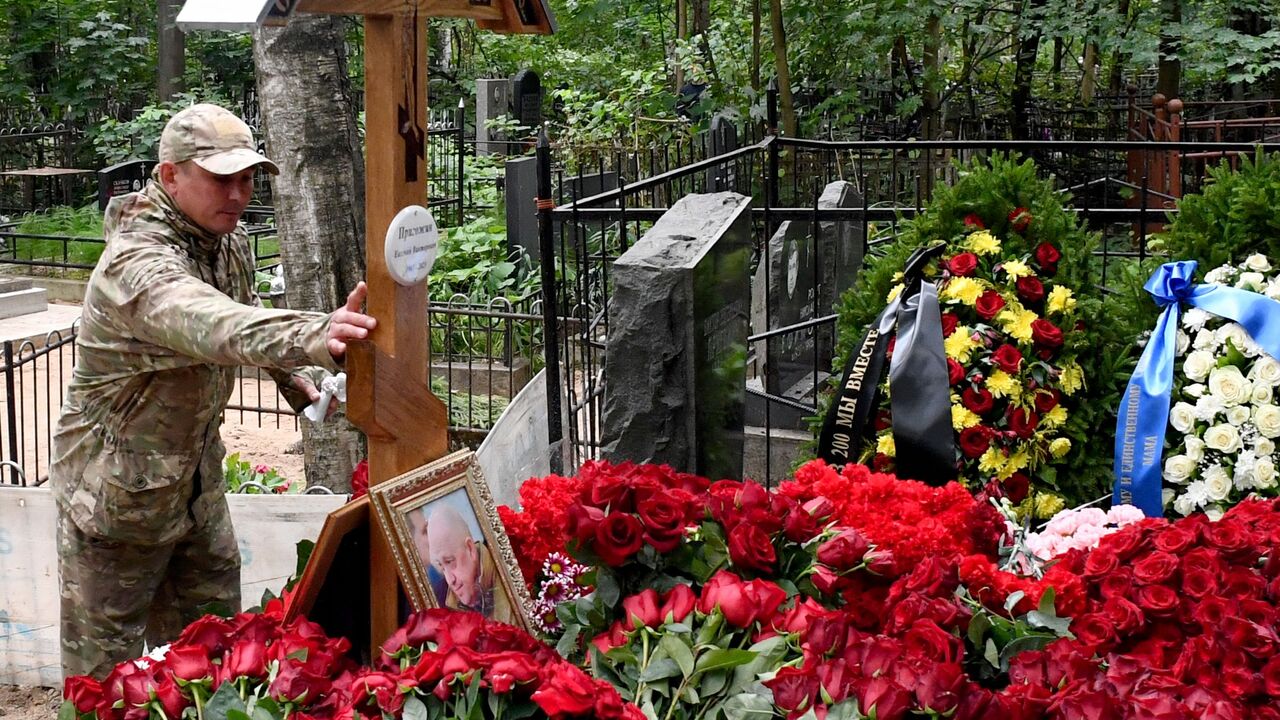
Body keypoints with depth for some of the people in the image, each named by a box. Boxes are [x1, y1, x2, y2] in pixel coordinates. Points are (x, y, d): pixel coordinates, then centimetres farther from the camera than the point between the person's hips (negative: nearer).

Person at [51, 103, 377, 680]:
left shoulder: (228, 242, -2)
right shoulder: (136, 260, -30)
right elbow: (212, 326, -51)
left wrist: (301, 381, 4)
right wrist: (315, 336, -68)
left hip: (197, 478, 8)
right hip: (115, 491, -8)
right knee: (104, 660, 4)